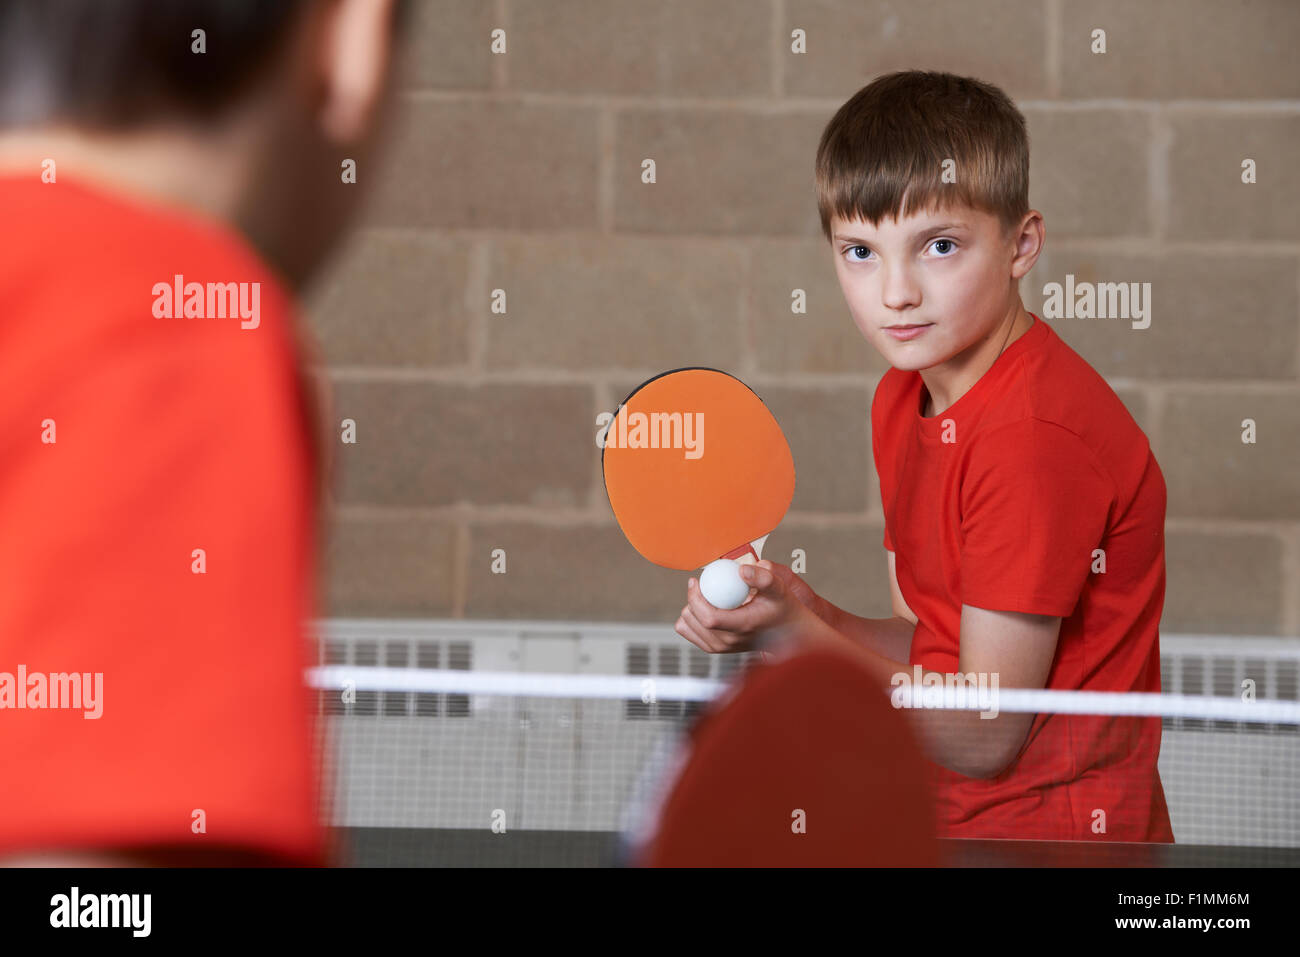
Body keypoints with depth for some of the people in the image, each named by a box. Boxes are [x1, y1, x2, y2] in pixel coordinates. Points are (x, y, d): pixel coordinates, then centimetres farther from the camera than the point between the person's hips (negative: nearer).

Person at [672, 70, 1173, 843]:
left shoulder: (1038, 438, -22)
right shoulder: (902, 401, 6)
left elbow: (984, 737, -19)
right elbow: (931, 649, 8)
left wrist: (795, 634, -19)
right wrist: (806, 612, -9)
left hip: (1055, 836, -8)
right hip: (948, 823, 8)